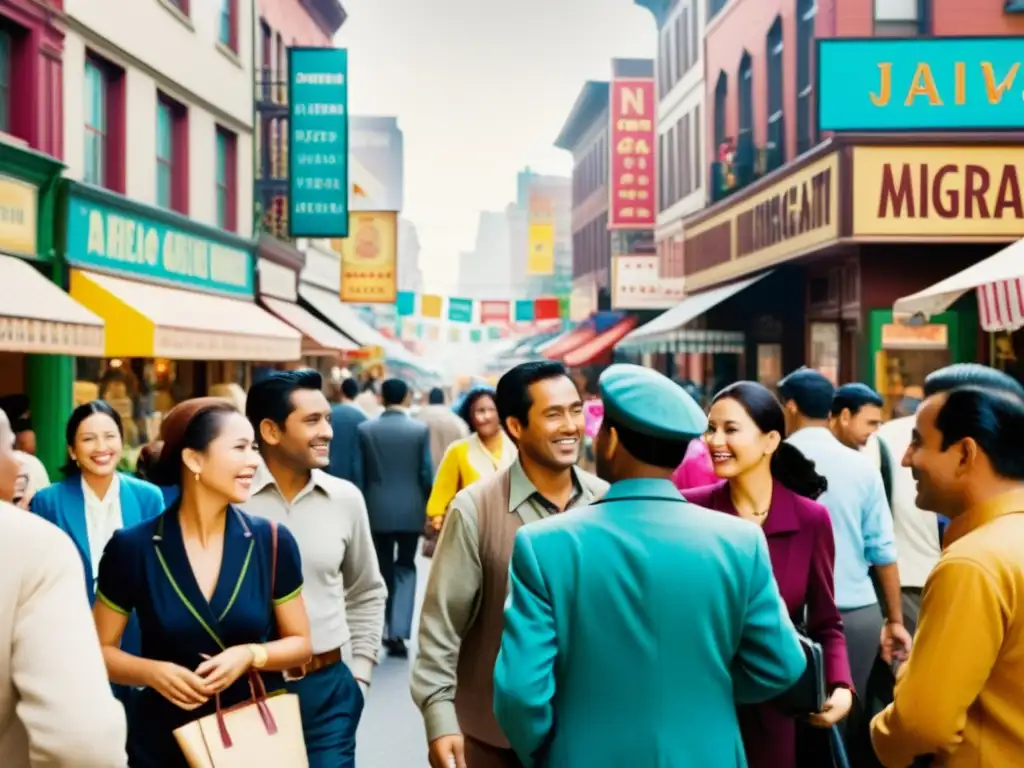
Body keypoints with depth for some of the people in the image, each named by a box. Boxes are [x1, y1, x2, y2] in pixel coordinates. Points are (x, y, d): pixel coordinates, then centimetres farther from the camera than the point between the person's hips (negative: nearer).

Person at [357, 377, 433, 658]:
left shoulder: (365, 429, -4)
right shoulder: (420, 429, -6)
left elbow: (360, 472, 0)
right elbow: (426, 472, -5)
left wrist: (365, 504, 13)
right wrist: (428, 505, 11)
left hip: (377, 509, 1)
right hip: (410, 509, -1)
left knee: (384, 569, 12)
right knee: (406, 567, 9)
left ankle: (387, 630, 19)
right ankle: (398, 631, -4)